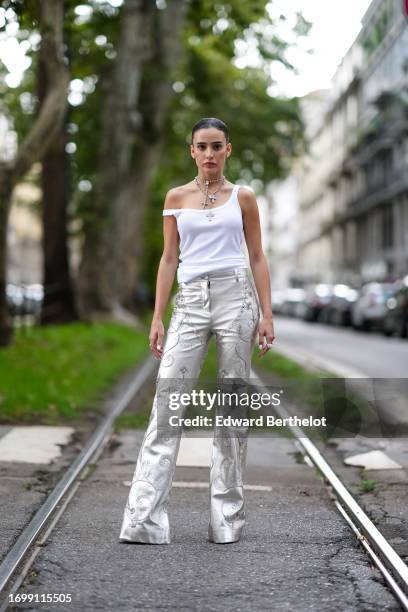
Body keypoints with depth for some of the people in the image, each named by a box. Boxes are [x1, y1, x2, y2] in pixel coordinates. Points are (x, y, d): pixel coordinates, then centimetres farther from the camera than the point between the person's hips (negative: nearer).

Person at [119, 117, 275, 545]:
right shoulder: (177, 196, 11)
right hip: (190, 302, 1)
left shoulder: (242, 197, 8)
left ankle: (227, 517, 11)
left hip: (235, 298, -1)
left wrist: (266, 314, -1)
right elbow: (169, 259, 10)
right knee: (167, 400, -8)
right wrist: (157, 318, 3)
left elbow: (257, 257, 8)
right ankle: (144, 519, -8)